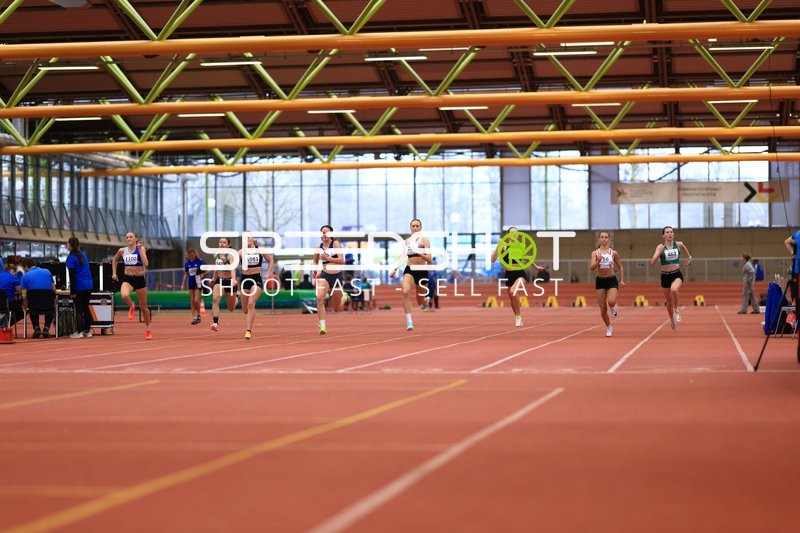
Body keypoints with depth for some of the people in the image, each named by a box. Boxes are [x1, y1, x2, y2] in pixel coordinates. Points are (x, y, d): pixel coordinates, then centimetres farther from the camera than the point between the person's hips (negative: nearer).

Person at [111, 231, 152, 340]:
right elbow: (115, 260, 25)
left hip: (139, 279, -1)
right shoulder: (122, 251, 4)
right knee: (124, 296, -34)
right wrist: (114, 273, 17)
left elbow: (145, 264, -21)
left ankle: (148, 330, 28)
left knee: (143, 307, 8)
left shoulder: (141, 248, -6)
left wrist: (140, 249, -25)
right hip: (127, 279, 1)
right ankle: (131, 307, 2)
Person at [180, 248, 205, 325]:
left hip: (198, 283, -4)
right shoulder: (187, 263, 5)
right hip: (191, 283, 4)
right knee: (192, 301, 3)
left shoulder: (200, 261, -7)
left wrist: (203, 274, -19)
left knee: (196, 300, -12)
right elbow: (185, 274, 13)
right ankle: (194, 317, 8)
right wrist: (183, 284, 10)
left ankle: (198, 315, 9)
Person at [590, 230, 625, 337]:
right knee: (603, 308, 2)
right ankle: (609, 327, 24)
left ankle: (613, 308, 10)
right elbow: (592, 268, -12)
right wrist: (598, 261, -29)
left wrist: (622, 280, 7)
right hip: (600, 280, 1)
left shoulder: (614, 253, 0)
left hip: (612, 280, -1)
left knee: (611, 302, -28)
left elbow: (620, 267, 12)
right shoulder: (595, 253, -1)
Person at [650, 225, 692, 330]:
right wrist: (660, 252, -26)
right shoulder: (660, 247, -5)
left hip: (677, 274, -1)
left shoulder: (679, 245, -1)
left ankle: (676, 310, -9)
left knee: (674, 290, -34)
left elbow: (688, 255, 23)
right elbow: (653, 262, -17)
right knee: (669, 301, 11)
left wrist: (689, 260, 15)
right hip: (665, 276, 1)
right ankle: (672, 320, 36)